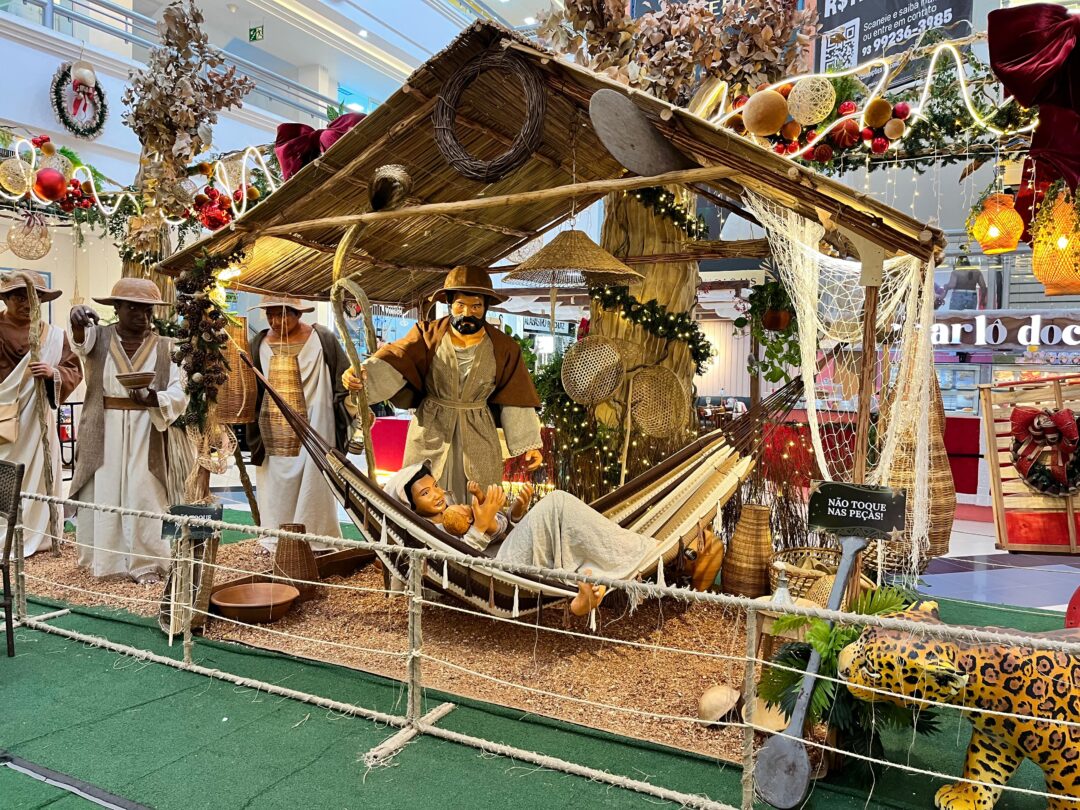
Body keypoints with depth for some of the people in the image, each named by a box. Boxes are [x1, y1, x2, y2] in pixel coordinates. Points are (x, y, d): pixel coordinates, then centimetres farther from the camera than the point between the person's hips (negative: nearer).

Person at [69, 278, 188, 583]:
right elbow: (81, 340, -22)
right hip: (103, 434, 0)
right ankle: (101, 560, 19)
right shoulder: (99, 337, 4)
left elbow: (179, 395, -2)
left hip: (145, 435, 0)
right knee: (101, 496, 4)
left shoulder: (165, 347, 4)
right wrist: (78, 320, -45)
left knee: (144, 498, -1)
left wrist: (152, 399, -23)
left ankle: (146, 563, 8)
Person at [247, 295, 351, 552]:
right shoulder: (259, 344, 2)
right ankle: (276, 543, 20)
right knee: (278, 487, 8)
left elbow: (344, 382, -2)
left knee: (313, 485, 3)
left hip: (315, 429, -2)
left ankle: (316, 541, 14)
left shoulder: (323, 339, -7)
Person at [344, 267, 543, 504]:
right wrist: (363, 374, -38)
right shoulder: (429, 335, -4)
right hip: (430, 436, 0)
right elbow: (393, 362, -18)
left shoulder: (503, 348, -2)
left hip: (478, 439, 1)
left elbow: (515, 399, 0)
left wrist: (529, 444, -4)